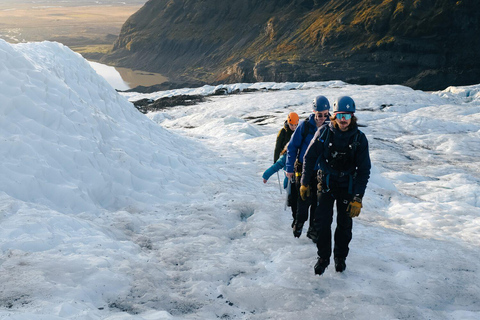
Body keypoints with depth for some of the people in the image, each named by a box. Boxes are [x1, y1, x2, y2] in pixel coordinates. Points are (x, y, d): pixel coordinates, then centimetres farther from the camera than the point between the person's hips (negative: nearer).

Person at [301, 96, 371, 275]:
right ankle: (323, 257, 16)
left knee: (345, 224, 8)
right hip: (326, 183, 0)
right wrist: (305, 183, 2)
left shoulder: (359, 138, -11)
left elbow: (364, 169, -8)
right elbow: (309, 157, -1)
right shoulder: (324, 133, -12)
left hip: (348, 186, 1)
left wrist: (357, 198, -12)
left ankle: (340, 257, 29)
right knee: (322, 222, -3)